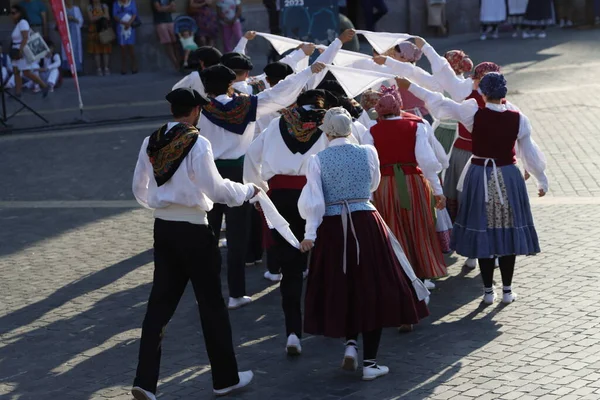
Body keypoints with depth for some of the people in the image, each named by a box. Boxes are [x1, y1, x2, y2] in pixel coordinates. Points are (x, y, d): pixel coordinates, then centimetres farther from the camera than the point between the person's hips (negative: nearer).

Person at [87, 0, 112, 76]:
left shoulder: (104, 6, 7)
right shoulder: (90, 7, 4)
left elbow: (107, 18, -3)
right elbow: (91, 19, -7)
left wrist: (96, 18, -12)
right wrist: (102, 16, -11)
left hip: (104, 31, 1)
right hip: (94, 31, -1)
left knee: (106, 50, -4)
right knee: (96, 50, -3)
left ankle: (106, 68, -1)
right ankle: (99, 69, -2)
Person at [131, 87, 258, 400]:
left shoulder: (151, 142, 3)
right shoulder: (197, 143, -15)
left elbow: (140, 189, 11)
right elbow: (214, 188, -16)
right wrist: (248, 190, -1)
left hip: (162, 229, 6)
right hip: (193, 232, -5)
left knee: (160, 303, 9)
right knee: (211, 304, 7)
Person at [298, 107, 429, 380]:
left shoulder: (317, 160, -4)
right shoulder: (368, 152, 0)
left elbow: (314, 201, -9)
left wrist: (310, 234, -4)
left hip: (332, 228, 0)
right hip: (366, 224, 0)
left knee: (339, 289, 19)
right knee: (372, 289, 6)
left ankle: (350, 343, 5)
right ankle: (370, 363, 7)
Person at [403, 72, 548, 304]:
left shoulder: (474, 114, -11)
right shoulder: (518, 119, -7)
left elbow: (440, 103, -5)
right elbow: (529, 152, 2)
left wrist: (410, 86, 6)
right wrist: (542, 181, 17)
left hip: (480, 176, -1)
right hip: (508, 178, 1)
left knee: (483, 232, 8)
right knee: (507, 232, 9)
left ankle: (488, 290, 13)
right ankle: (507, 290, 14)